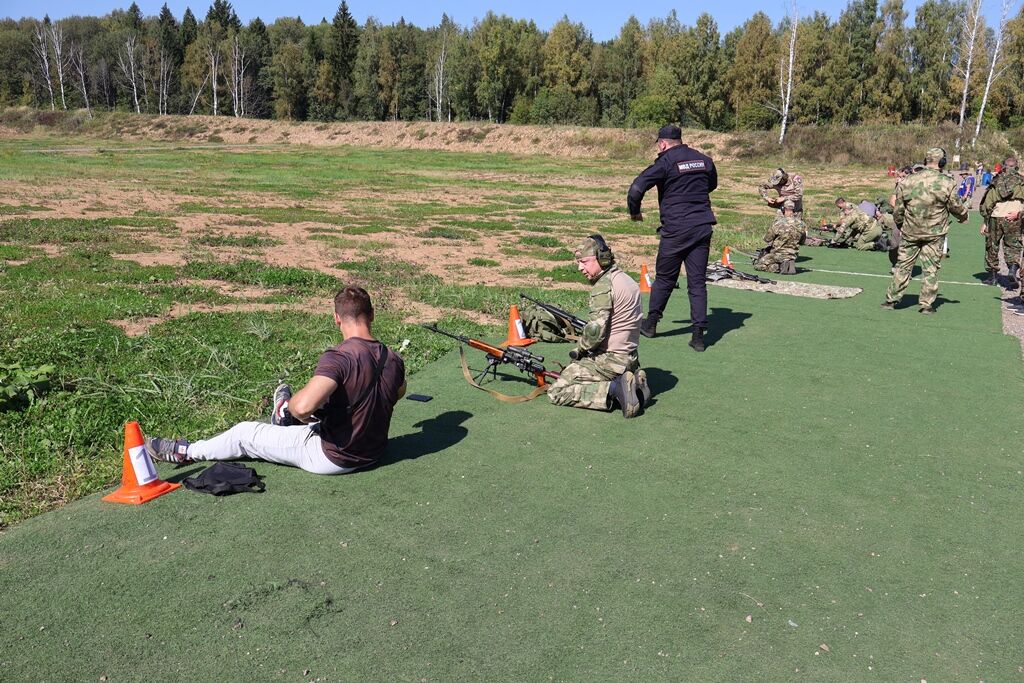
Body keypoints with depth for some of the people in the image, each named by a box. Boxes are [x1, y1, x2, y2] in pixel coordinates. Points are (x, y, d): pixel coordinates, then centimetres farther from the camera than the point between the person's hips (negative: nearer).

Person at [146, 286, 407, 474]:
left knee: (245, 433, 12)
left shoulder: (339, 357, -28)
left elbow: (304, 406, -39)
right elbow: (399, 392, 16)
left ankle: (186, 452, 33)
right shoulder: (394, 360, -7)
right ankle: (286, 417, 64)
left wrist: (292, 405, -17)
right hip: (374, 453, 6)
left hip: (333, 458, -6)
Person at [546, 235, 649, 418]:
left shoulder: (604, 285, -18)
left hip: (609, 360, -9)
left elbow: (595, 331, -24)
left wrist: (578, 350, -5)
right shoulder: (627, 279, 11)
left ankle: (613, 389, -15)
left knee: (556, 392, -4)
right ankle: (635, 381, 8)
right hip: (630, 359, 9)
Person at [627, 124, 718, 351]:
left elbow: (636, 189, -14)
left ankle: (650, 323, 25)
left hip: (676, 230, -4)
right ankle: (699, 334, 2)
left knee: (664, 279, 11)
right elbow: (712, 185, 29)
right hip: (703, 228, 4)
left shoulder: (665, 162, -7)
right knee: (698, 281, 5)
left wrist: (634, 212, 2)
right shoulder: (704, 160, 11)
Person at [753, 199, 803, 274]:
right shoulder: (801, 224, -9)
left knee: (757, 265, 8)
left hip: (778, 255, -5)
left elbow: (767, 239, -9)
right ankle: (790, 263, 7)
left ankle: (777, 267, -8)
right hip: (793, 256, 5)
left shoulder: (778, 224, -22)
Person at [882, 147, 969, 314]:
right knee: (931, 268, 6)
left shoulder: (907, 182, -4)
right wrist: (963, 216, 22)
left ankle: (891, 299, 12)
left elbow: (898, 210, 3)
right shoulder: (947, 183, -10)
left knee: (903, 265, 10)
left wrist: (900, 225, 20)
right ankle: (927, 304, 9)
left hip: (910, 232, 2)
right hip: (935, 233, -2)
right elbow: (956, 206, 0)